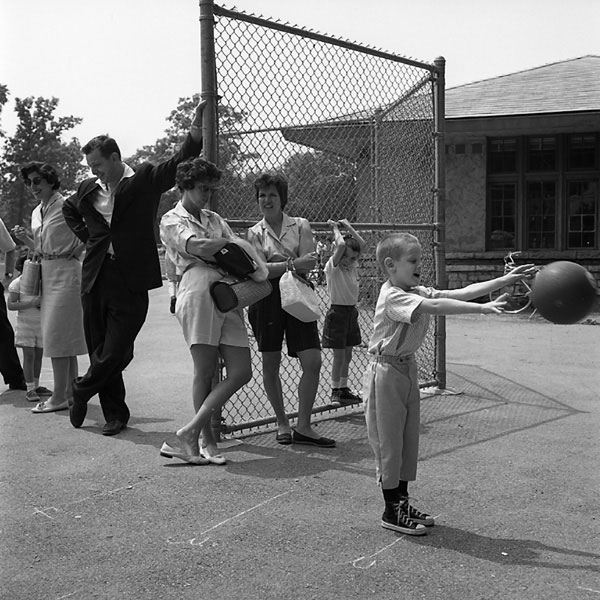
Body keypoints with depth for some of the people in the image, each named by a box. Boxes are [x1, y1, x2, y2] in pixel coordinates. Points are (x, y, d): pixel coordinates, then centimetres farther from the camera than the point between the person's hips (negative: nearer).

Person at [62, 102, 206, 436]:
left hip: (130, 283, -4)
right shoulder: (89, 188, 9)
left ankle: (81, 392, 22)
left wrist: (195, 137, -35)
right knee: (100, 351, 9)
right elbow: (70, 210, 29)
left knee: (116, 353, -4)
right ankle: (115, 414, 23)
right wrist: (87, 237, 13)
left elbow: (177, 166, -18)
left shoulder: (145, 179, -3)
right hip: (95, 280, 5)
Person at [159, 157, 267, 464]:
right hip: (199, 291, -6)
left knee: (241, 372, -3)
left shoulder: (214, 219, 28)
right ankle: (207, 440, 6)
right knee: (205, 371, -5)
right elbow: (198, 247, -10)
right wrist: (233, 243, 1)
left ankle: (190, 432, 1)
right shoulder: (172, 221, 9)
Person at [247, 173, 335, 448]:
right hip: (267, 298, 0)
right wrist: (292, 263, -19)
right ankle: (282, 423, 21)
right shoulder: (254, 233, 7)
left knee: (313, 362, -7)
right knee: (270, 364, 4)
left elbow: (309, 263, -7)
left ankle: (303, 427, 4)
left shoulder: (300, 225, 6)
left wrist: (276, 262, -12)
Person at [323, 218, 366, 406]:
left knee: (347, 355, 13)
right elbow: (341, 244, -28)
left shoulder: (351, 266, 7)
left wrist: (348, 226, 4)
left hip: (351, 312, 7)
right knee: (339, 356, -1)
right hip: (338, 312, -7)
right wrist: (336, 228, -13)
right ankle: (335, 392, 9)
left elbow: (362, 243, 2)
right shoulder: (332, 266, -13)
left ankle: (344, 388, 23)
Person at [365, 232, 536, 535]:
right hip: (386, 371, -9)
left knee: (408, 439, 14)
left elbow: (460, 293, -1)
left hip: (408, 369, 9)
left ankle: (402, 501, 25)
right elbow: (433, 307, -35)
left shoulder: (418, 292, 5)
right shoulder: (392, 296, -21)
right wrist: (481, 308, -41)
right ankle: (392, 510, 10)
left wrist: (506, 280, -6)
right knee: (388, 440, 0)